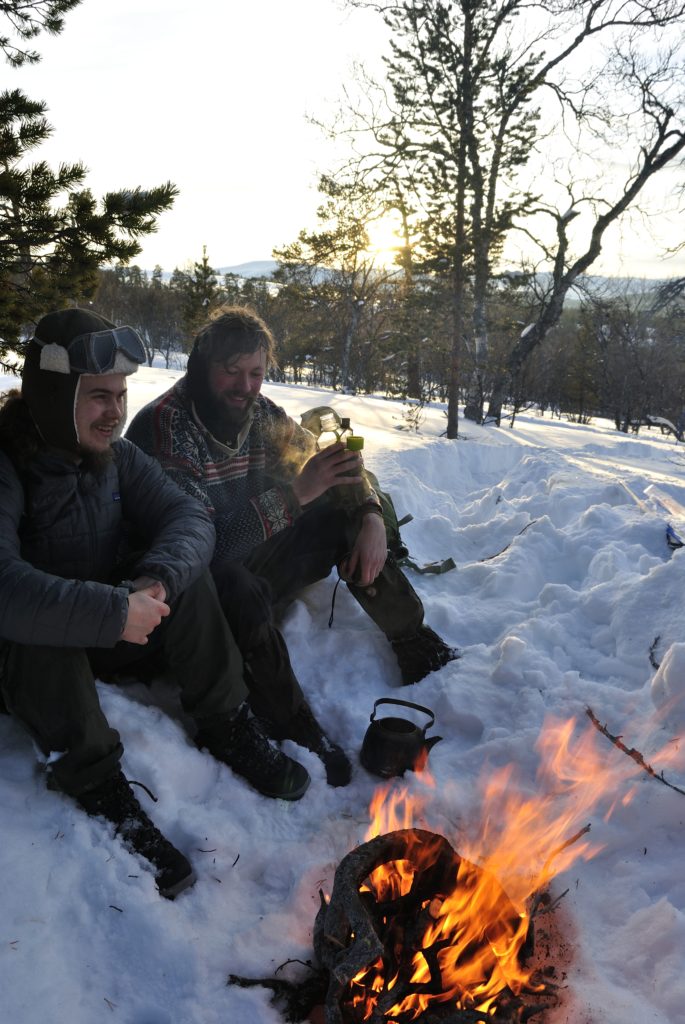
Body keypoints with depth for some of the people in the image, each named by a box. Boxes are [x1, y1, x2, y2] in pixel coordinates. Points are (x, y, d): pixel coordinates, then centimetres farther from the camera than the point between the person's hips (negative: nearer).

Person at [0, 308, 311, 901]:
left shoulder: (114, 456, -3)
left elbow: (189, 518, -13)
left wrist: (157, 579, -33)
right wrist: (114, 612, -39)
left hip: (108, 637, 5)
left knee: (185, 573, -19)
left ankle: (226, 727, -9)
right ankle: (101, 791, -23)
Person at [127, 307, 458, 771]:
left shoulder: (261, 414, 1)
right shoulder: (164, 425, -19)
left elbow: (339, 469, 7)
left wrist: (372, 517, -13)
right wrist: (296, 492, -32)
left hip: (261, 562, 7)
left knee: (348, 517, -3)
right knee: (242, 587, -38)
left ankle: (419, 648, 7)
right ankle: (299, 734, -23)